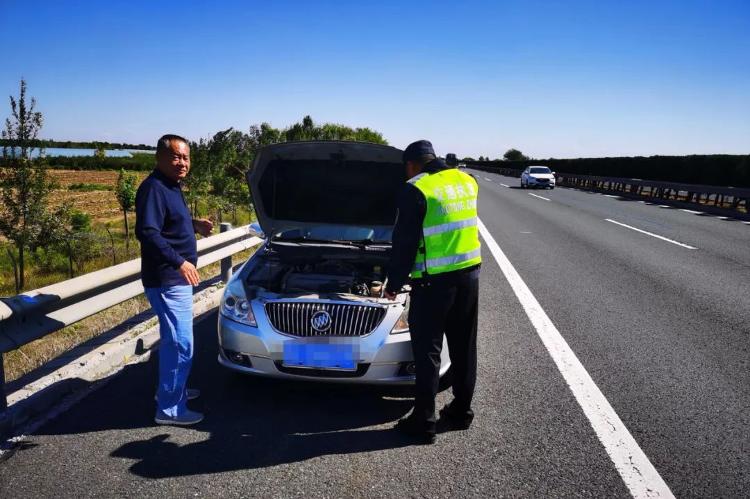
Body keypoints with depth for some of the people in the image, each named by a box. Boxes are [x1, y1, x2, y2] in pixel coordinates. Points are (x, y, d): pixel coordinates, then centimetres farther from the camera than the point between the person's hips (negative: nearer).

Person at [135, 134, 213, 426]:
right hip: (166, 280, -10)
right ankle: (169, 409, 4)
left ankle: (171, 389, 36)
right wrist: (179, 262, -32)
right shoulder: (153, 188, -18)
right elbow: (147, 232, -28)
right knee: (180, 344, -6)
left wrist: (194, 226, 11)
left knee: (173, 339, 21)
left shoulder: (171, 187, 13)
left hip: (176, 278, 11)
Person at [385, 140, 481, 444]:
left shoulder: (416, 190, -12)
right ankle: (461, 412, 28)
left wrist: (394, 284, -1)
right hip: (469, 274, 7)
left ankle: (423, 421, 10)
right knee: (463, 347, 16)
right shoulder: (467, 182, 8)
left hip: (433, 282, -6)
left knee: (427, 351, 4)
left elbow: (404, 243, -11)